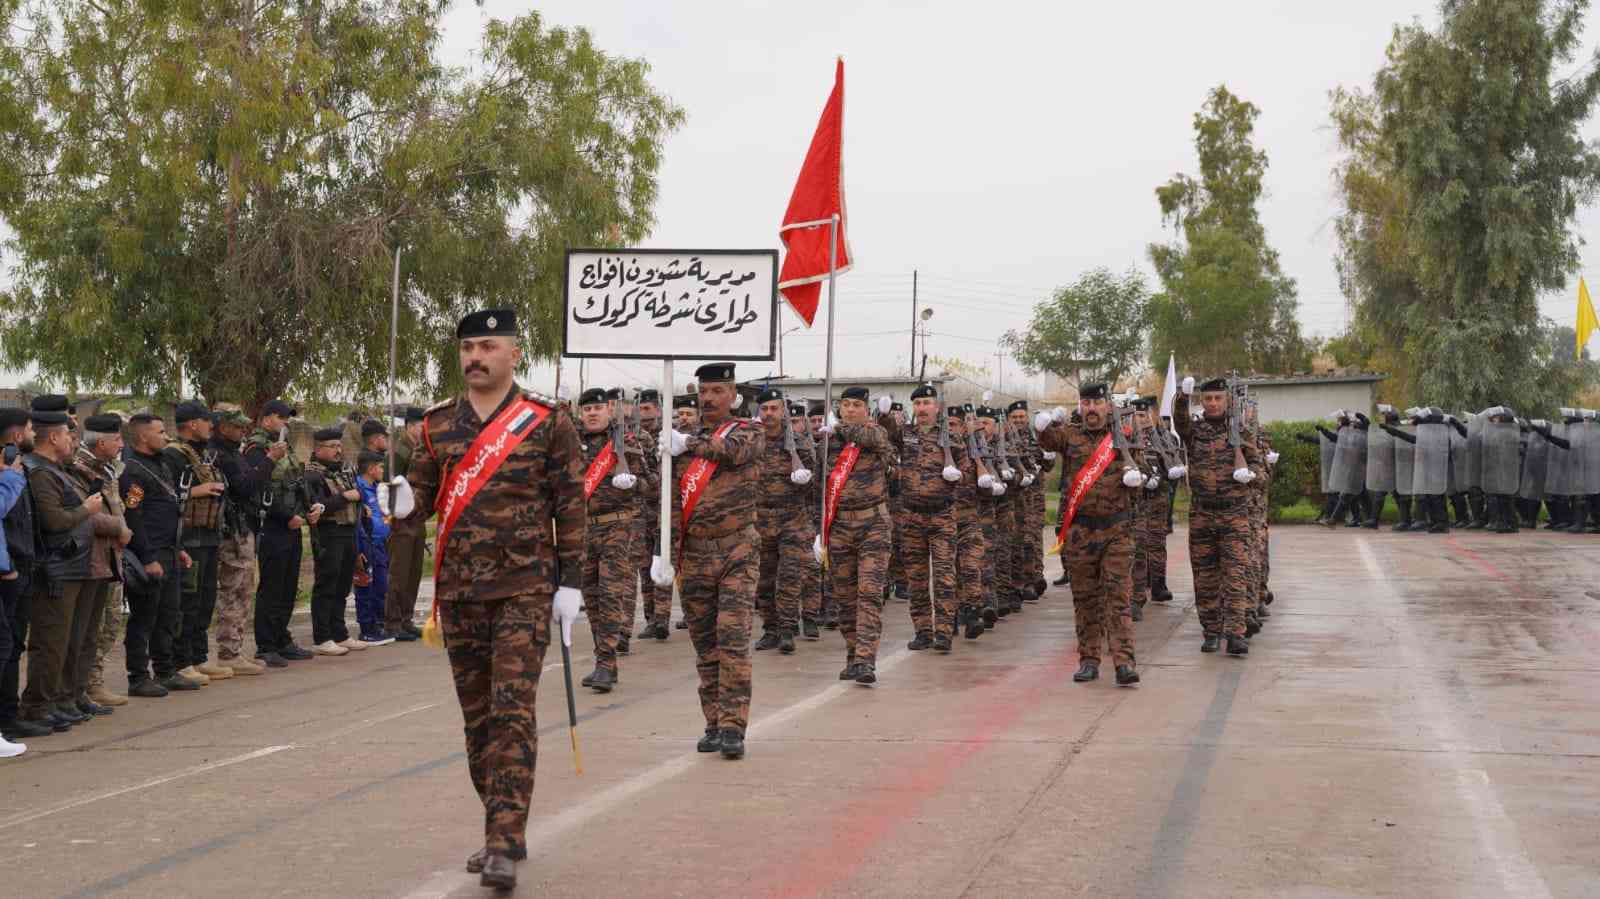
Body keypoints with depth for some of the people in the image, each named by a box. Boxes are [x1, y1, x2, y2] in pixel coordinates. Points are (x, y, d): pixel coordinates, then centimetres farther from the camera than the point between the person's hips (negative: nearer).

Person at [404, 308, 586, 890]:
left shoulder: (547, 423, -2)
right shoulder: (437, 425, 9)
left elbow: (570, 507, -2)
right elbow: (423, 493, 15)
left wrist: (570, 584, -7)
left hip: (524, 588, -4)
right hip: (459, 591, 5)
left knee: (512, 709, -12)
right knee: (476, 713, 10)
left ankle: (505, 843, -12)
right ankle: (502, 832, 22)